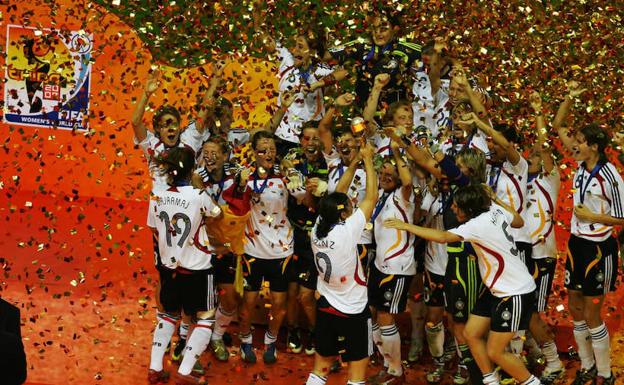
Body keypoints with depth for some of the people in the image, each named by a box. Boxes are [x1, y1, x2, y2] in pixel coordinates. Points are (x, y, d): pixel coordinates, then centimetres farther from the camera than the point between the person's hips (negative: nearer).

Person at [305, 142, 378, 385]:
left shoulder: (317, 229, -5)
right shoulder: (347, 231, -21)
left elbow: (337, 196, 7)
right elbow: (372, 197, -14)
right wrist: (368, 160, -5)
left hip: (325, 308, 6)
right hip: (353, 311, -6)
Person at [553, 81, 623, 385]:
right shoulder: (581, 163, -1)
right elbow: (558, 126, 7)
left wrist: (592, 217, -16)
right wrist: (570, 99, -4)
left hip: (598, 250, -7)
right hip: (576, 244, 7)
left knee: (592, 315, -1)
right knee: (575, 308, 13)